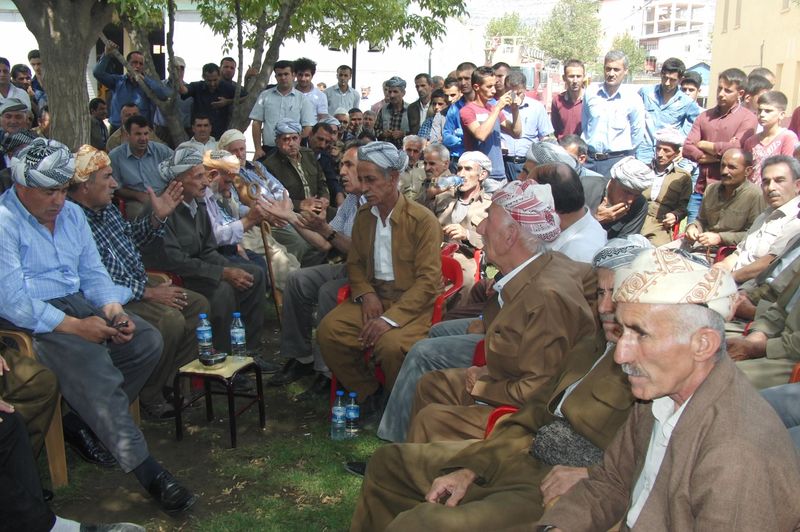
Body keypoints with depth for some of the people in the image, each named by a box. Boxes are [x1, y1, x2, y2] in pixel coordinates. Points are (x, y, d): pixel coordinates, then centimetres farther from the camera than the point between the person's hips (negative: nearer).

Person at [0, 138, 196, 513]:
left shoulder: (72, 214, 12)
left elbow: (93, 273, 13)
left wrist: (114, 311, -7)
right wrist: (75, 326, -23)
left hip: (78, 302, 8)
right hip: (31, 320, -8)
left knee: (147, 341, -8)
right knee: (92, 365, -30)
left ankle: (94, 420, 0)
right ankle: (144, 469, -26)